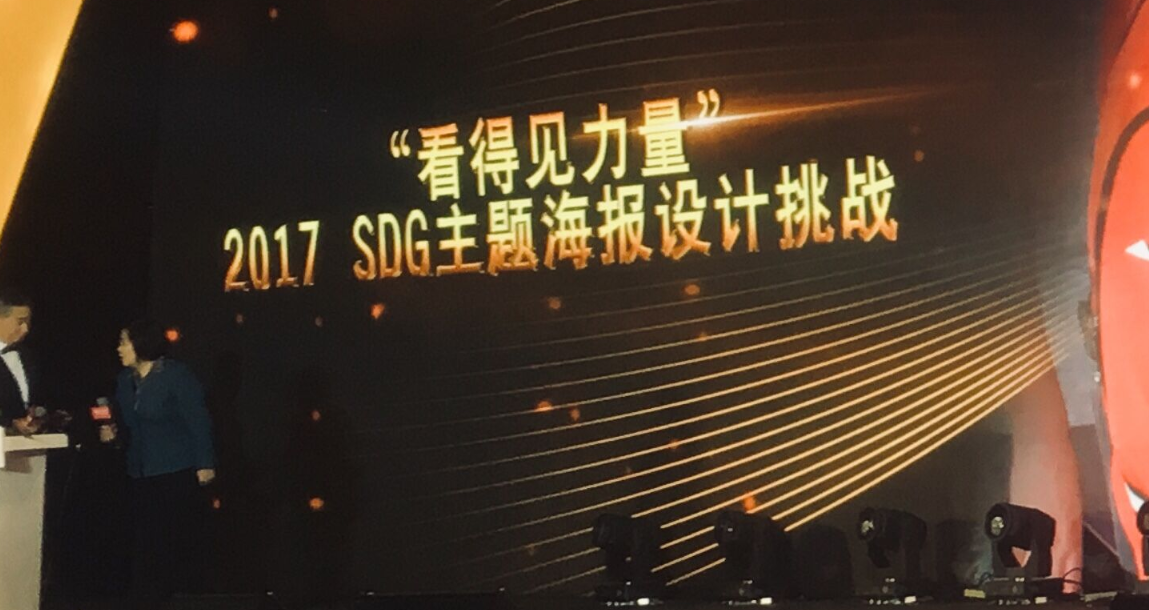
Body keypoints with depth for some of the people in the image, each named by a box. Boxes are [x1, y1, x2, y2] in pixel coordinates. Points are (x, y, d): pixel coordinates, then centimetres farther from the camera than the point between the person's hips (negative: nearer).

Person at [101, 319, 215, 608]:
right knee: (146, 537, 7)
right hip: (142, 472, 6)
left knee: (177, 536, 0)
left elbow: (198, 421, -11)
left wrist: (204, 463, -15)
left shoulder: (176, 375, -10)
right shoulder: (125, 379, 9)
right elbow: (127, 424, 18)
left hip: (178, 471, -6)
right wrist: (113, 433, -4)